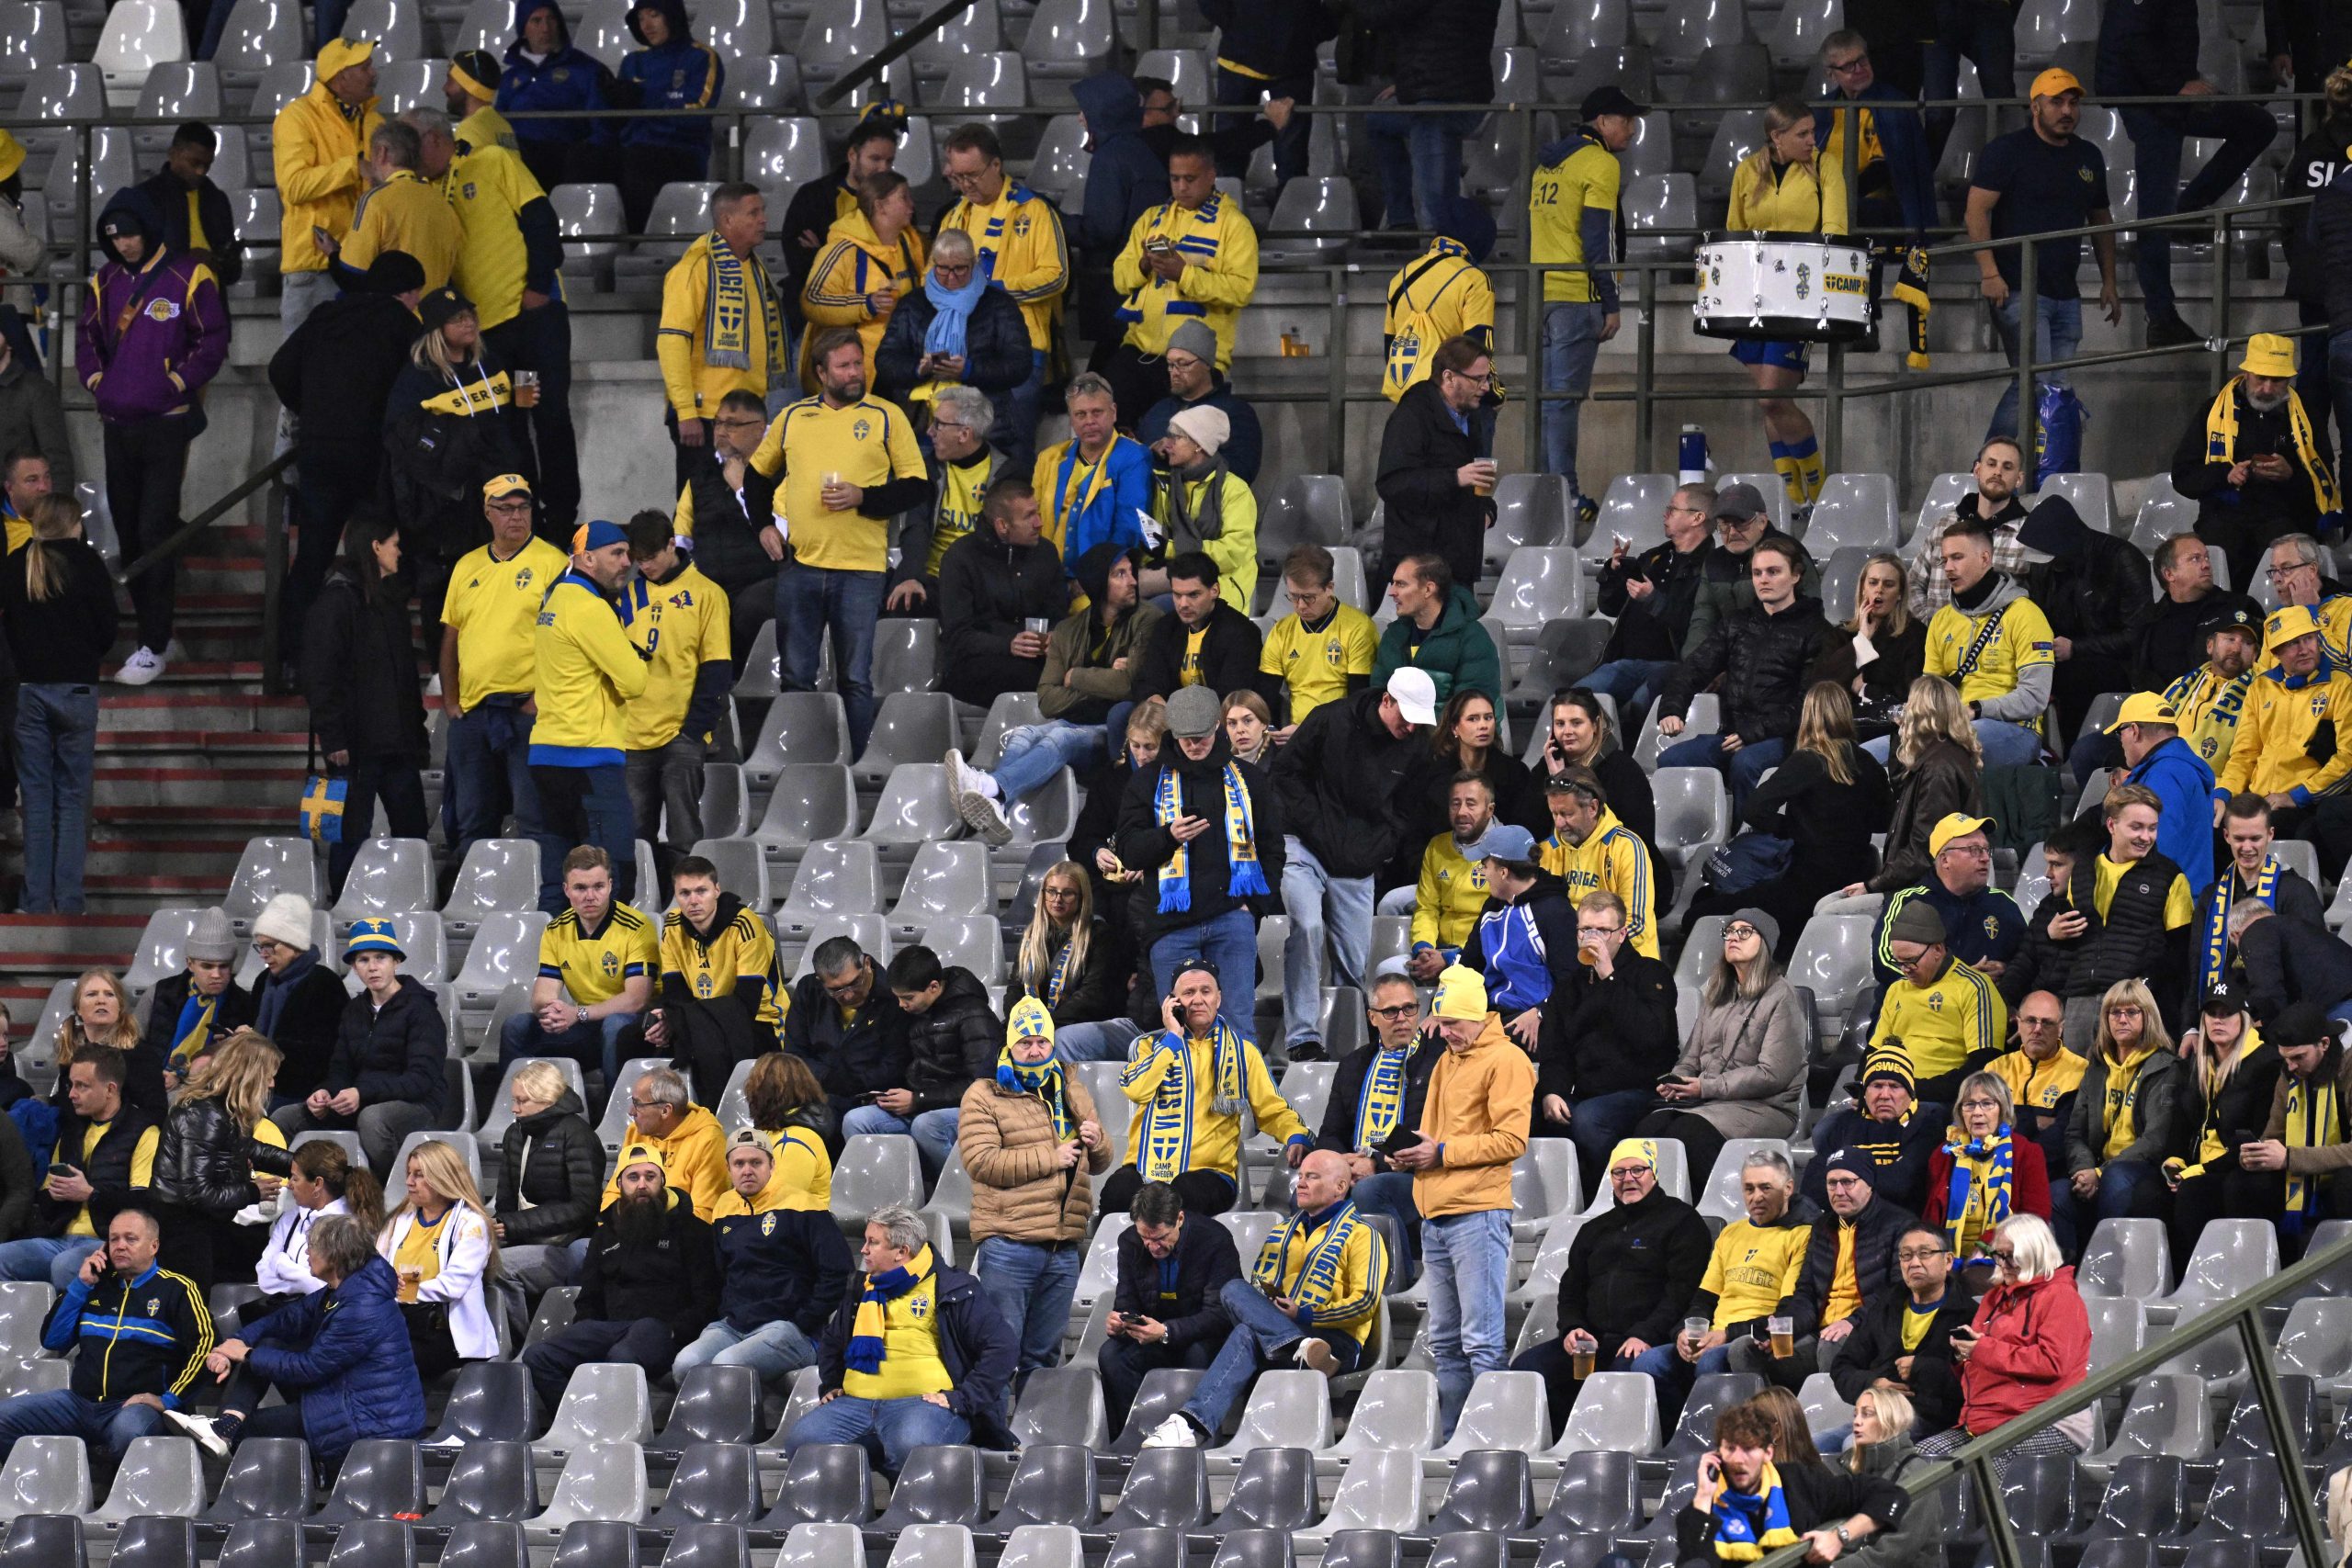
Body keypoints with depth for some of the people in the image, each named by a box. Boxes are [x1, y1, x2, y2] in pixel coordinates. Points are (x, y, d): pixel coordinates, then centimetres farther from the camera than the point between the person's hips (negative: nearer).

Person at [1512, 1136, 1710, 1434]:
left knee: (1628, 1369, -40)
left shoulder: (1680, 1220, 8)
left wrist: (1646, 1335, -16)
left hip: (1650, 1343, -6)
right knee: (1526, 1365, -17)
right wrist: (1571, 1328, 4)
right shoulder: (1595, 1230, 28)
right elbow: (1571, 1289, 28)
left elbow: (1683, 1290, -4)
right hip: (1595, 1340, 6)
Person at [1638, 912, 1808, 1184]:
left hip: (1764, 1107, -6)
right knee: (1647, 1128, -24)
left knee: (1685, 1133, -34)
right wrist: (1675, 1082, -1)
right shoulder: (1715, 994, 21)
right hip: (1704, 1100, 6)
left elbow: (1773, 1075, -11)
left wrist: (1706, 1088, -13)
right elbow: (1691, 1056, 23)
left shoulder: (1781, 998, -4)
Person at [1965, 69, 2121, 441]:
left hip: (2065, 295, 7)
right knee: (2037, 383, -17)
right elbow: (1976, 212, -8)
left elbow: (2100, 221, 26)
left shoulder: (2088, 157, 16)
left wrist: (2109, 283, 19)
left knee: (2059, 389, 2)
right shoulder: (2007, 149, -3)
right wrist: (1989, 272, -17)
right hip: (2017, 289, -7)